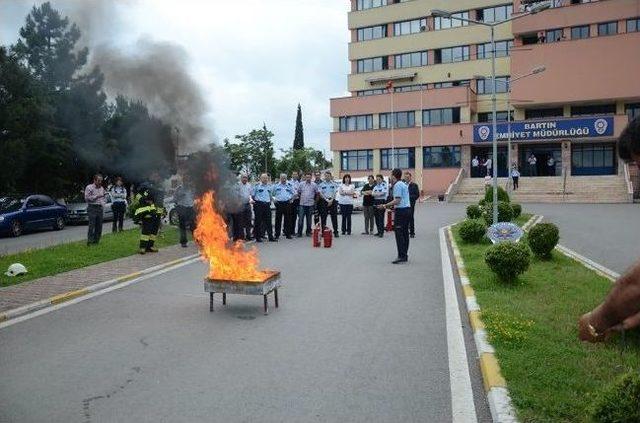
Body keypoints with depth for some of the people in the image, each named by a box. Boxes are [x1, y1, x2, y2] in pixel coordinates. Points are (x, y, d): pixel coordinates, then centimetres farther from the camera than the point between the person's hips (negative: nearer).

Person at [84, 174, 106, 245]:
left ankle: (96, 240, 10)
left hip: (100, 208, 6)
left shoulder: (102, 188, 18)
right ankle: (90, 241, -13)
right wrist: (96, 196, -14)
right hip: (92, 208, -6)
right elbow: (86, 198, -9)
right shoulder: (89, 187, -1)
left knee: (99, 226, 4)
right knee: (91, 225, -13)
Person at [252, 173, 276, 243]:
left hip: (267, 205, 5)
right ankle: (258, 237, 9)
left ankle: (271, 237, 9)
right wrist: (255, 201, 1)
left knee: (268, 221, 5)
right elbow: (253, 195, 2)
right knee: (258, 221, 2)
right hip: (259, 205, -4)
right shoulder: (257, 185, -3)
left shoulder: (269, 186, 14)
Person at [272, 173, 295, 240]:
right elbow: (272, 194, 13)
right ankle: (277, 234, 8)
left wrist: (291, 199, 4)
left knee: (288, 219, 5)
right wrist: (274, 199, 0)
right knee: (278, 219, 1)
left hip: (287, 204, 1)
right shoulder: (276, 185, 5)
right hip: (279, 204, -1)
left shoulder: (289, 185, 8)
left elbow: (292, 193, 18)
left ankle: (288, 234, 12)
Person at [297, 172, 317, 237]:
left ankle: (308, 232, 17)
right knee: (300, 219, -5)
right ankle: (299, 232, 0)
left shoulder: (314, 185, 2)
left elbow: (317, 193, 12)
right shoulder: (301, 184, 3)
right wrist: (301, 198, 12)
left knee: (309, 219, 7)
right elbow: (298, 192, 13)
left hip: (310, 204, 0)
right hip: (302, 204, 0)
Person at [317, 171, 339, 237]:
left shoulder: (334, 184, 9)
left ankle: (335, 232, 2)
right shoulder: (321, 184, 6)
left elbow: (335, 193, 2)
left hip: (332, 201, 0)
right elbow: (320, 193, -1)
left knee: (334, 217, -1)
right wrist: (327, 200, -10)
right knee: (323, 217, 0)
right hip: (324, 201, 0)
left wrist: (331, 200, -11)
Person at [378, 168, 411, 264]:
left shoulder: (397, 185, -11)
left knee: (399, 233, -8)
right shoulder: (404, 184, 18)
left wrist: (385, 206, -15)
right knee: (405, 233, 11)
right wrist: (391, 206, 23)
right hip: (407, 209, 10)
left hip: (401, 210, -10)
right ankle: (405, 255, 15)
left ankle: (401, 256, -10)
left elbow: (397, 200, -18)